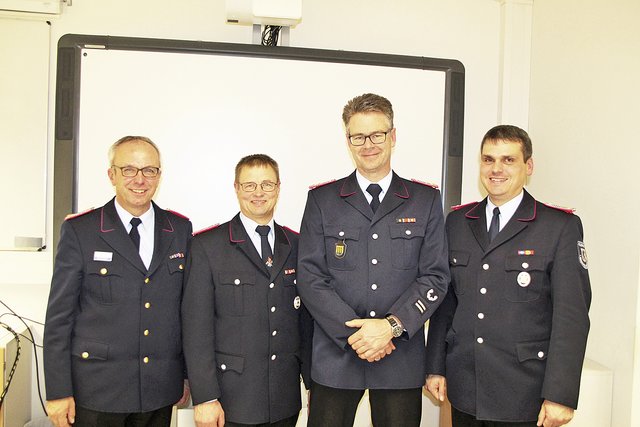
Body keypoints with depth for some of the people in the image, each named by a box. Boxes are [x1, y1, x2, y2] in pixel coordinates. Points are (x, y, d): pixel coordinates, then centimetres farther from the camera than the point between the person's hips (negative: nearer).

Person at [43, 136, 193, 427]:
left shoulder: (181, 229, 4)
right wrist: (58, 391, -5)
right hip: (96, 391, -2)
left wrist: (187, 375, 9)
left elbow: (187, 306, 8)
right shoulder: (79, 231, -5)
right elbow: (59, 314, -4)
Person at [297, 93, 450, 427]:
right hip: (336, 355, 0)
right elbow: (309, 276, -2)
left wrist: (393, 325, -13)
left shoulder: (426, 201, 5)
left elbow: (436, 276, 0)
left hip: (401, 358, 1)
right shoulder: (322, 200, 4)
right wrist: (353, 331, -12)